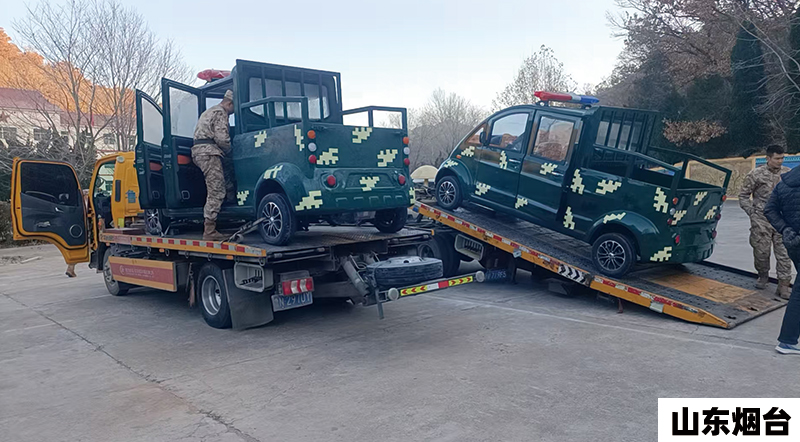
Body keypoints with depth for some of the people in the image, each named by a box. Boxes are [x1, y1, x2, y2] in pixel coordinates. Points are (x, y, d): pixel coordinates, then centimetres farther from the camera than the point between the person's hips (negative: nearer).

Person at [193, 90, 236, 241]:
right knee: (216, 193, -12)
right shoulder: (220, 113, -5)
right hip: (209, 152, -10)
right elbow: (222, 138, -16)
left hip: (198, 150, 10)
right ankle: (209, 231, -14)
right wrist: (229, 151, 3)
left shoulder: (209, 112, 28)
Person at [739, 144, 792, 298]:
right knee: (761, 251, 5)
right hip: (762, 221, -2)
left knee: (784, 253, -1)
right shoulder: (756, 174, -5)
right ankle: (763, 277, 29)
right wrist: (752, 213, -2)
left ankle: (783, 285, 5)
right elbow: (743, 196, 3)